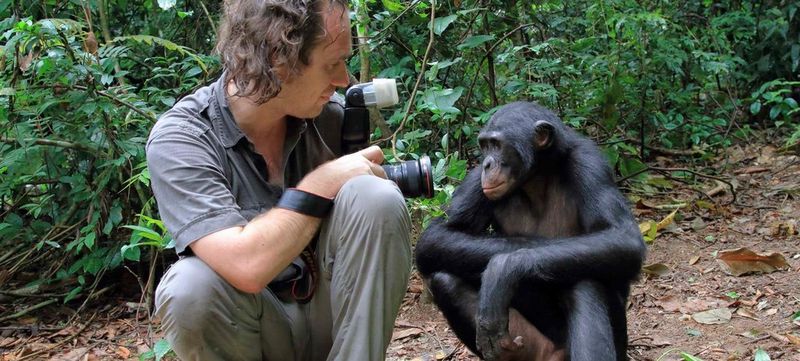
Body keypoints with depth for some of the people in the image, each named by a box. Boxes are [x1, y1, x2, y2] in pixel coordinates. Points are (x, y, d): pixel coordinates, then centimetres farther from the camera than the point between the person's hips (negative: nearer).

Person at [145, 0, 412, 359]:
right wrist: (323, 182, -20)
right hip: (256, 328, -3)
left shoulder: (330, 111, -5)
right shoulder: (179, 138, -18)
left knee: (374, 198, -20)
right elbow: (247, 267, -31)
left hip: (337, 312, 3)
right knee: (189, 287, -34)